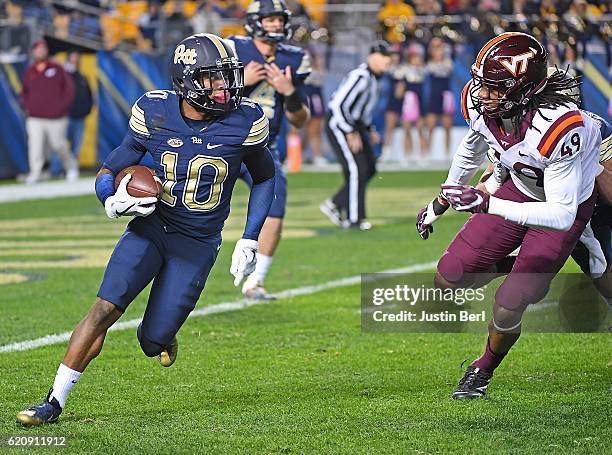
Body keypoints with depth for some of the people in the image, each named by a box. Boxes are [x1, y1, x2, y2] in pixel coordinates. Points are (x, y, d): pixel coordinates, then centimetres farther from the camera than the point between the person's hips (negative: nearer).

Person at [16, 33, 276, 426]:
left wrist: (250, 241, 0)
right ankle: (55, 402, -8)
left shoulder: (243, 123, -11)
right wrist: (113, 202, -21)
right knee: (104, 309, -15)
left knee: (153, 341, -2)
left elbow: (265, 178, 6)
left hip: (198, 245, -1)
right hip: (150, 228, 1)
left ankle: (163, 337, 38)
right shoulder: (156, 114, -8)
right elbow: (110, 171, 2)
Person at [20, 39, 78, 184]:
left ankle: (71, 166, 26)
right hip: (35, 118, 2)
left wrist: (61, 106, -4)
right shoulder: (30, 72, 9)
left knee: (58, 144, 3)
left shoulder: (57, 69, 1)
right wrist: (27, 106, 8)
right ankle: (35, 173, -11)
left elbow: (69, 88, 5)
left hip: (55, 118, -2)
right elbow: (24, 92, 23)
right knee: (35, 146, -10)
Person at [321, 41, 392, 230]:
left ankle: (334, 205, 16)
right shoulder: (359, 76, -23)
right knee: (356, 170, -11)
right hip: (339, 125, -10)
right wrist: (351, 134, -23)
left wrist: (369, 129, 15)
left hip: (355, 126, 10)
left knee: (369, 169, 7)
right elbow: (338, 105, -27)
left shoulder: (373, 78, 8)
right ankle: (354, 219, -2)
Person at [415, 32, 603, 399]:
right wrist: (441, 203, 16)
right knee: (448, 278, -2)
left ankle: (485, 369, 21)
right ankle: (515, 269, 27)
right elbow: (472, 149, 5)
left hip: (570, 204, -6)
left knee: (507, 310, -11)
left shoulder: (558, 128, -40)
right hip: (521, 188, 6)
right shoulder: (479, 102, -21)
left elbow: (561, 214, -37)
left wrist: (487, 204, -45)